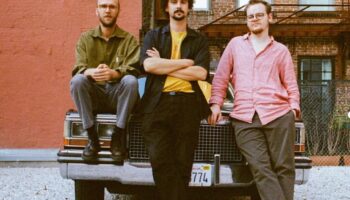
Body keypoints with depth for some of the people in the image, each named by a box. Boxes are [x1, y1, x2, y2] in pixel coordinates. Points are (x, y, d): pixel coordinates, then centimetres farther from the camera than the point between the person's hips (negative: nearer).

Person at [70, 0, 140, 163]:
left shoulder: (129, 40, 4)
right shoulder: (85, 38, 7)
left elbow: (133, 69, -11)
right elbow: (79, 68, -5)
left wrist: (114, 73, -34)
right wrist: (92, 72, -31)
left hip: (118, 95, -1)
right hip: (93, 94, 1)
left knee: (131, 80, -31)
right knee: (77, 80, -29)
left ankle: (118, 137, -19)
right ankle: (92, 138, -20)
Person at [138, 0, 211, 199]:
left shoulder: (199, 40, 15)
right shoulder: (153, 36, 15)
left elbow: (201, 73, -2)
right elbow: (149, 65, -4)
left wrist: (163, 66, -2)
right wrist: (187, 63, -3)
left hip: (188, 104, 0)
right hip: (158, 103, 0)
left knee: (183, 163, -2)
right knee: (160, 161, -9)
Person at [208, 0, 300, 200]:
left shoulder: (281, 50, 16)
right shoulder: (235, 44, 18)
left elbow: (291, 85, 12)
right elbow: (221, 77, 15)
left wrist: (294, 107, -3)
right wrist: (216, 103, 5)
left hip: (278, 115, 0)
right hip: (244, 118, 0)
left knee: (283, 167, 0)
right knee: (261, 169, -8)